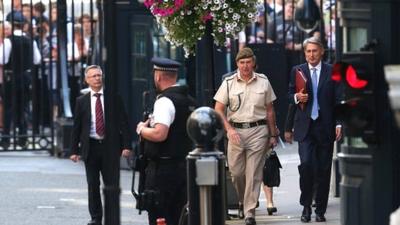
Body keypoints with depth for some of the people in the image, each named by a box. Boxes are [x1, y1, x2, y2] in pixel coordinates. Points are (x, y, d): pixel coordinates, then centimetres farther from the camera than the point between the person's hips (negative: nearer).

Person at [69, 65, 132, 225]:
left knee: (112, 183, -1)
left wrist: (126, 145, -7)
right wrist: (74, 150, 2)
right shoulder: (82, 101, 6)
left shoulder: (114, 98, 2)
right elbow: (76, 127, 7)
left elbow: (123, 123, 1)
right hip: (91, 146, 1)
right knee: (93, 185, 6)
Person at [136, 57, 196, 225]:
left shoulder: (165, 101, -16)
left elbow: (160, 134, -27)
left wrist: (141, 129, -7)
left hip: (163, 168, -9)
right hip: (183, 165, 9)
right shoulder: (188, 100, 13)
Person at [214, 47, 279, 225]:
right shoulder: (229, 83, 2)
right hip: (235, 131, 0)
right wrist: (229, 129, -10)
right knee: (236, 172, 2)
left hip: (258, 131, 0)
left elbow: (269, 110, 13)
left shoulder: (263, 82, 6)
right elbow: (218, 110, 2)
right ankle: (242, 202, 28)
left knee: (254, 173, -5)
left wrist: (273, 135, 11)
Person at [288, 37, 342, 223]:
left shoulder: (332, 72, 4)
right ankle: (306, 206, 0)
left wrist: (339, 124, -4)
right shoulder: (297, 71, 8)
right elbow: (289, 95, 15)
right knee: (306, 164, -14)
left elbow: (338, 99, 3)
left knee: (324, 169, 3)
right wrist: (296, 97, -9)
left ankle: (320, 210, 12)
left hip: (326, 127, 0)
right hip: (305, 127, 0)